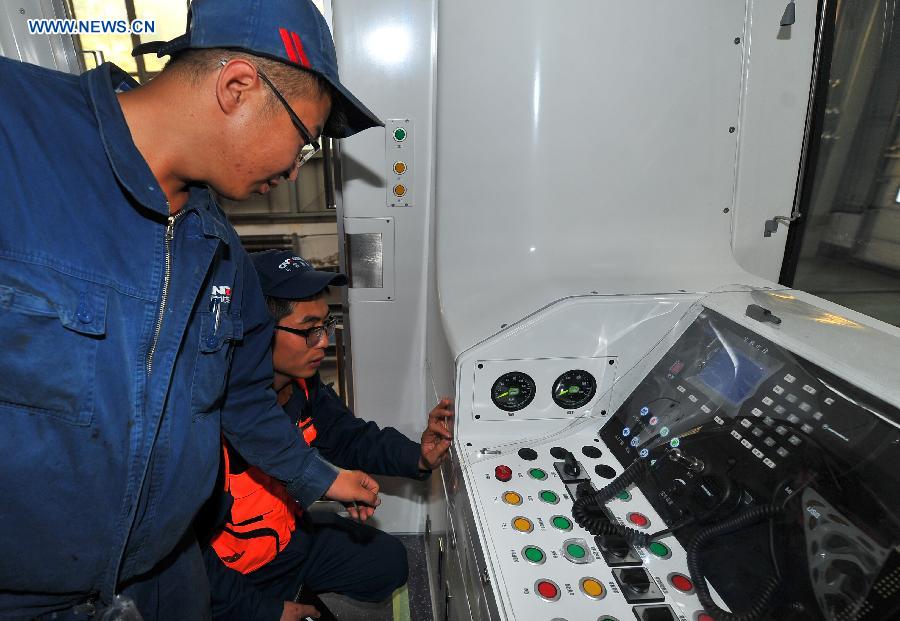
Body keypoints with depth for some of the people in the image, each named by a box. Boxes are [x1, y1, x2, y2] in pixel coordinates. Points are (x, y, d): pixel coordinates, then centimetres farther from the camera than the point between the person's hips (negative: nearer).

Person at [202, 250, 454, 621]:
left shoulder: (302, 384, -12)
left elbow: (347, 438, 0)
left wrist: (417, 457, -17)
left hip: (286, 533, 6)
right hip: (227, 574, -6)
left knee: (389, 562, 12)